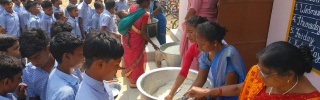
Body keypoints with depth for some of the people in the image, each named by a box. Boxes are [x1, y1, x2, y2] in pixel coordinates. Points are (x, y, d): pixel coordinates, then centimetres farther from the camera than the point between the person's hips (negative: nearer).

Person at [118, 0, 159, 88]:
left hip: (127, 37, 7)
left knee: (129, 57, 23)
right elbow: (143, 33, -22)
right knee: (136, 59, 10)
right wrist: (153, 44, -14)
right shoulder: (145, 15, -23)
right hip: (136, 40, -7)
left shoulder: (132, 7, -2)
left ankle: (129, 76, 43)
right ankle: (134, 81, 25)